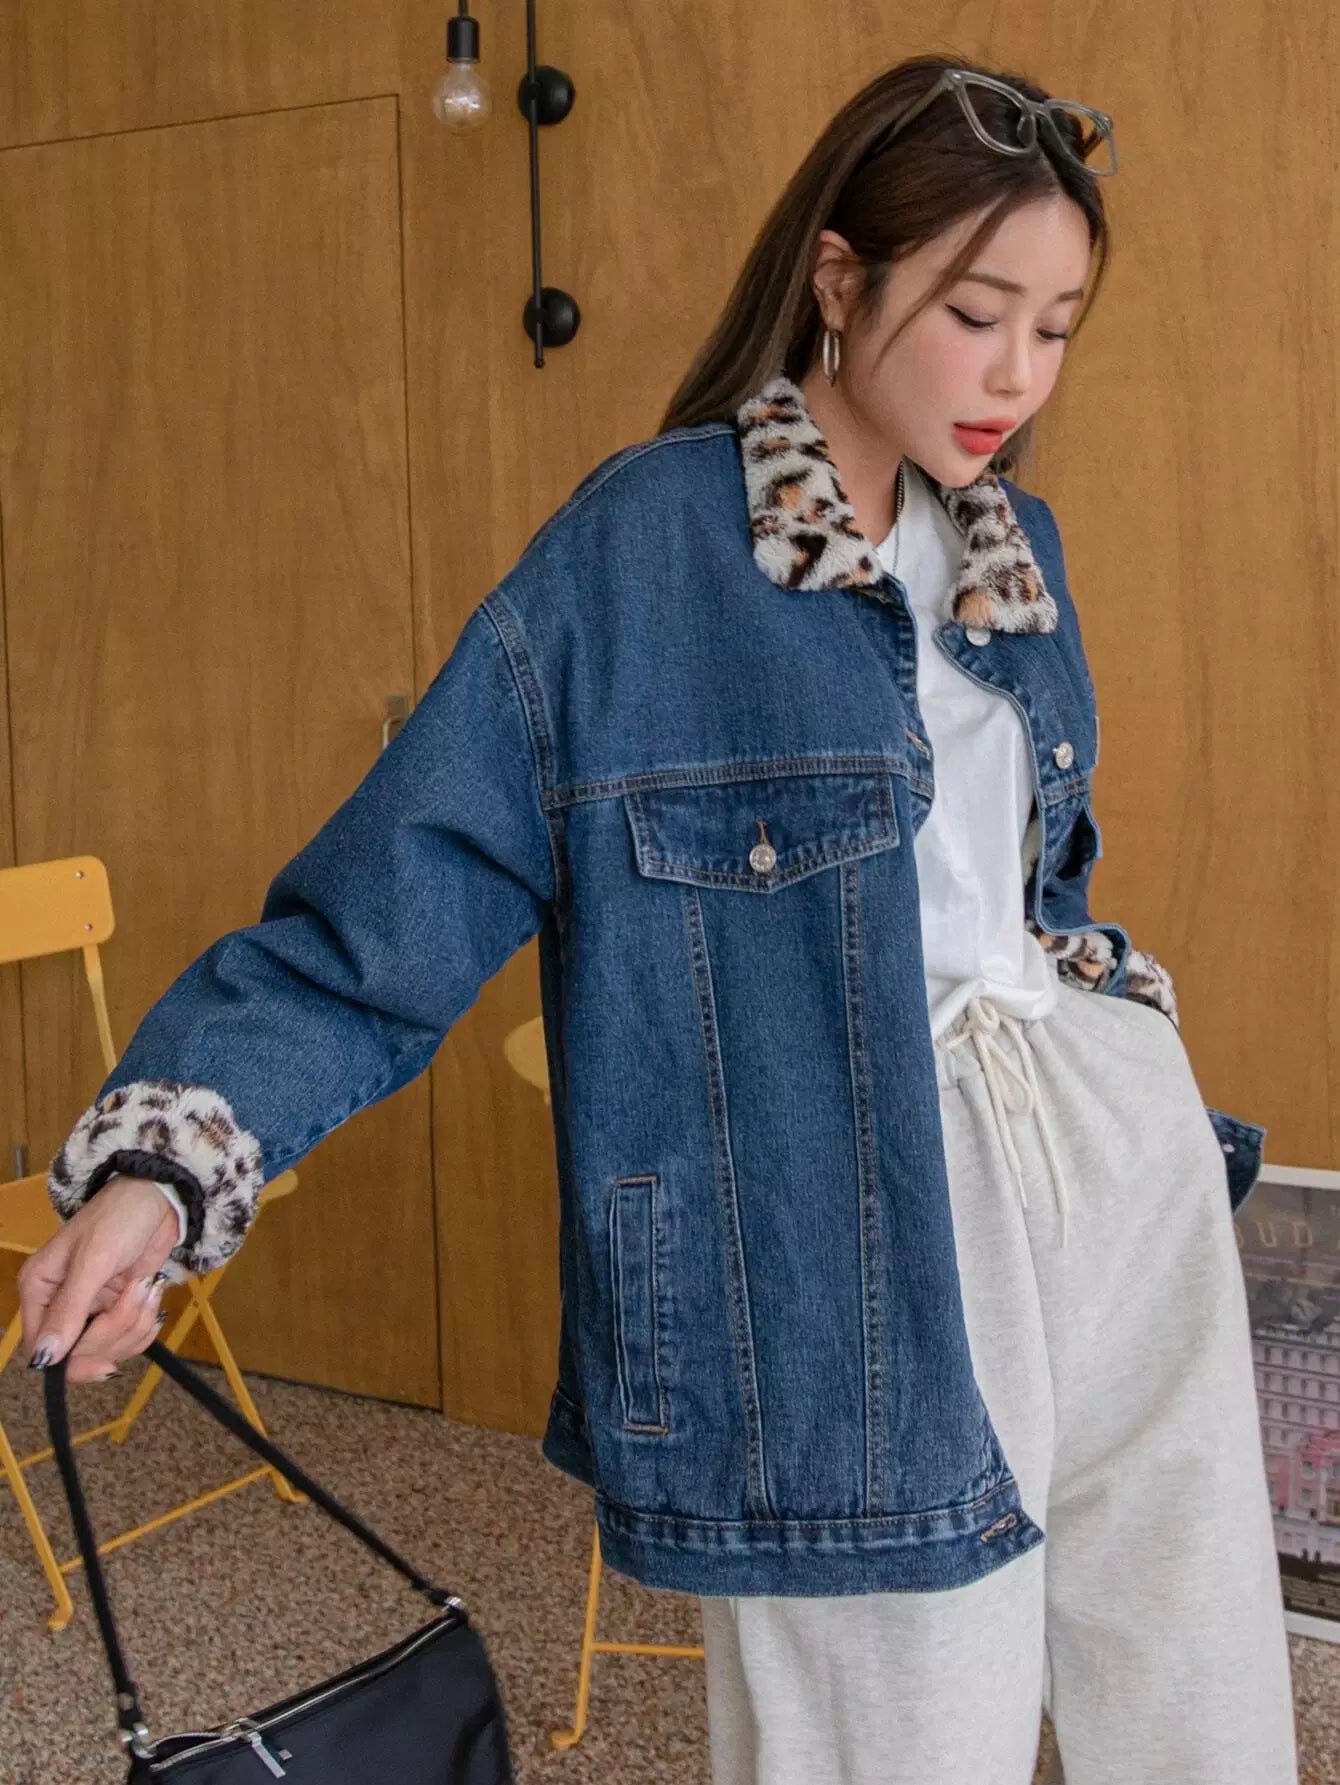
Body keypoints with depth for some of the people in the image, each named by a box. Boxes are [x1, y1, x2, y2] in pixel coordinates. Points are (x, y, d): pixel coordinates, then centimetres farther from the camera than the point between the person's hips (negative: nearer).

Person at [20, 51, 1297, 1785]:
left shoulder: (1010, 540, 9)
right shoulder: (636, 551, -11)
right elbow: (390, 898, -15)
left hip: (1128, 1174, 7)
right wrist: (165, 1155, -25)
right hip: (857, 1236, -7)